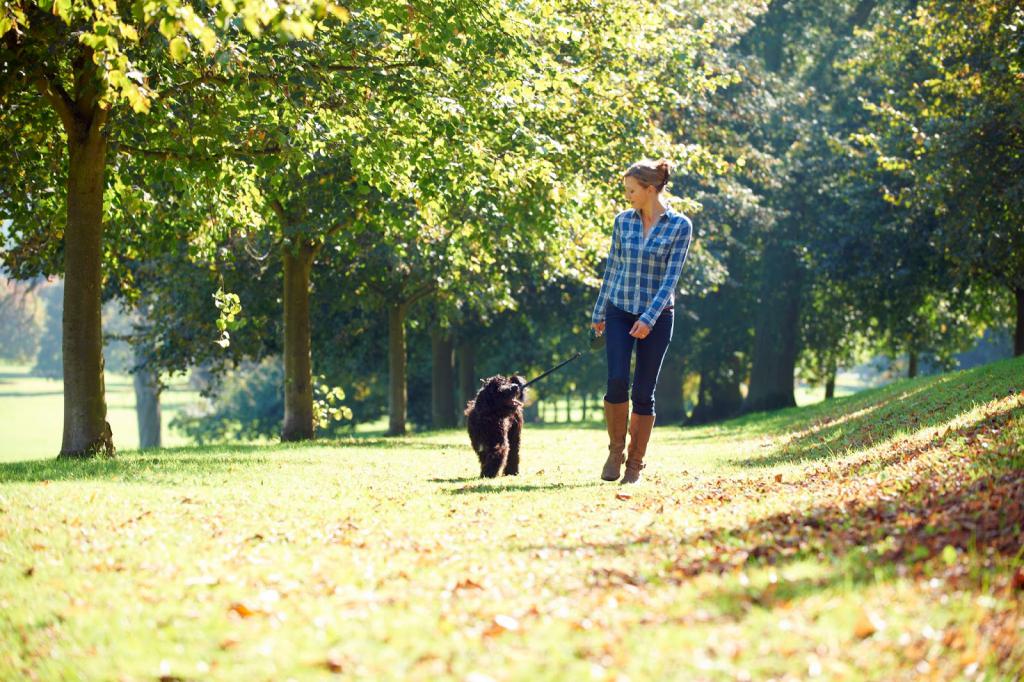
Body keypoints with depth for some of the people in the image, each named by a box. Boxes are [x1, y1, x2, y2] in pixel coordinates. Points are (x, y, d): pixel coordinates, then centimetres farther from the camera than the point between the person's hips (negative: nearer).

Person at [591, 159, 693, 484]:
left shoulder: (679, 225, -7)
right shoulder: (623, 220, 4)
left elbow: (671, 277, -12)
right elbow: (612, 268, 12)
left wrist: (649, 319, -20)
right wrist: (598, 312, 14)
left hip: (657, 316, -2)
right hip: (619, 311, 2)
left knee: (643, 393, -1)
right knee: (617, 381, -15)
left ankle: (635, 464, 10)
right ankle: (616, 450, 3)